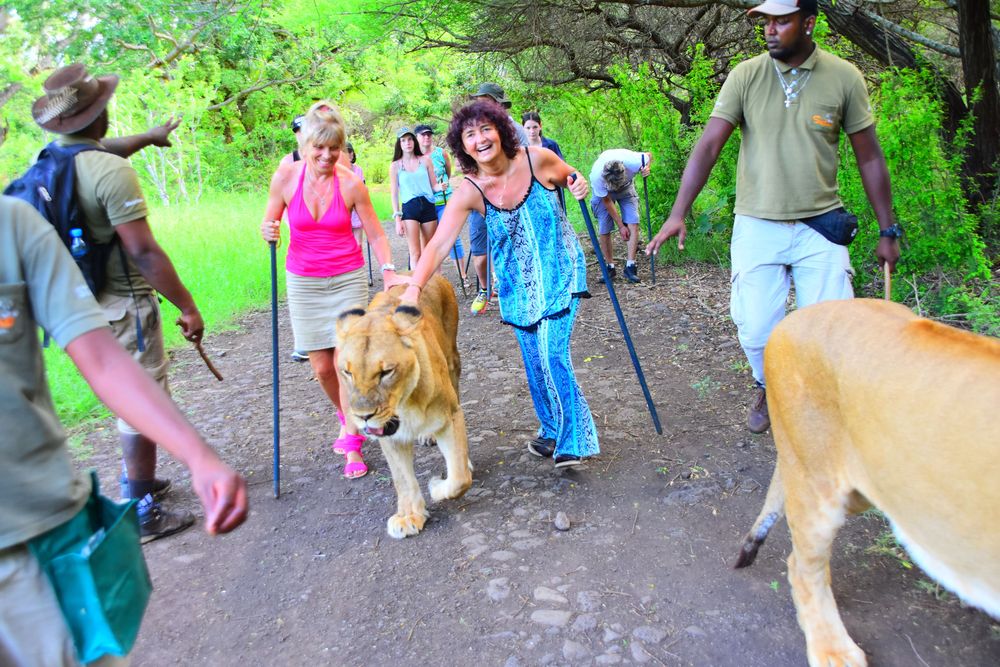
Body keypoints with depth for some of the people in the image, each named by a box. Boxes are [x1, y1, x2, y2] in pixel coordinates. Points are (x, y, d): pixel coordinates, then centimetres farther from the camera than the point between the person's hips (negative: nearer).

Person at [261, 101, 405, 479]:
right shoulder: (285, 177, -7)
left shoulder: (351, 183, -11)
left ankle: (353, 446, 8)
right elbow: (269, 222, 6)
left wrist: (388, 271, -17)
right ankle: (345, 419, 36)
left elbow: (376, 235, -2)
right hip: (303, 282, 2)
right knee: (321, 367, 5)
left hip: (348, 278, -2)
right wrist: (269, 232, -17)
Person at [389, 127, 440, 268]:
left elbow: (433, 186, 11)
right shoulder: (395, 166, 2)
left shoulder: (425, 160, 6)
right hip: (409, 208, -2)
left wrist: (441, 187, -14)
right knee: (415, 253, -7)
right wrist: (397, 219, -4)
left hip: (428, 206, 2)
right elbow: (394, 194, 3)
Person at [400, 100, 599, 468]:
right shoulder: (469, 191, -15)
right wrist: (413, 289, -38)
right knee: (534, 359, 7)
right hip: (518, 284, 2)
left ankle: (572, 440, 2)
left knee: (552, 353, -13)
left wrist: (579, 184, -16)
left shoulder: (538, 159, -14)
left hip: (559, 272, -2)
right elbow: (438, 245, -24)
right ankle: (552, 431, 28)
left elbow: (570, 176, 8)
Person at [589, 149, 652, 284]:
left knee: (633, 223, -16)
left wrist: (647, 167, -35)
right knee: (604, 231, -8)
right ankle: (610, 267, 9)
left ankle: (630, 267, -11)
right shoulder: (596, 176, -38)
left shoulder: (633, 162, -39)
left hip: (627, 189, 1)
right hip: (603, 193, -1)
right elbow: (607, 201, -22)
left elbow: (649, 155, -12)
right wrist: (621, 226, -18)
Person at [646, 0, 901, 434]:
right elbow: (709, 145, -9)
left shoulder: (844, 78, -2)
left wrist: (888, 231, 5)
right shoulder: (746, 76, -2)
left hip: (820, 226, 0)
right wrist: (678, 214, -19)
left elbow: (869, 158, 4)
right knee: (756, 329, 2)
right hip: (757, 226, 0)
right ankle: (768, 388, 34)